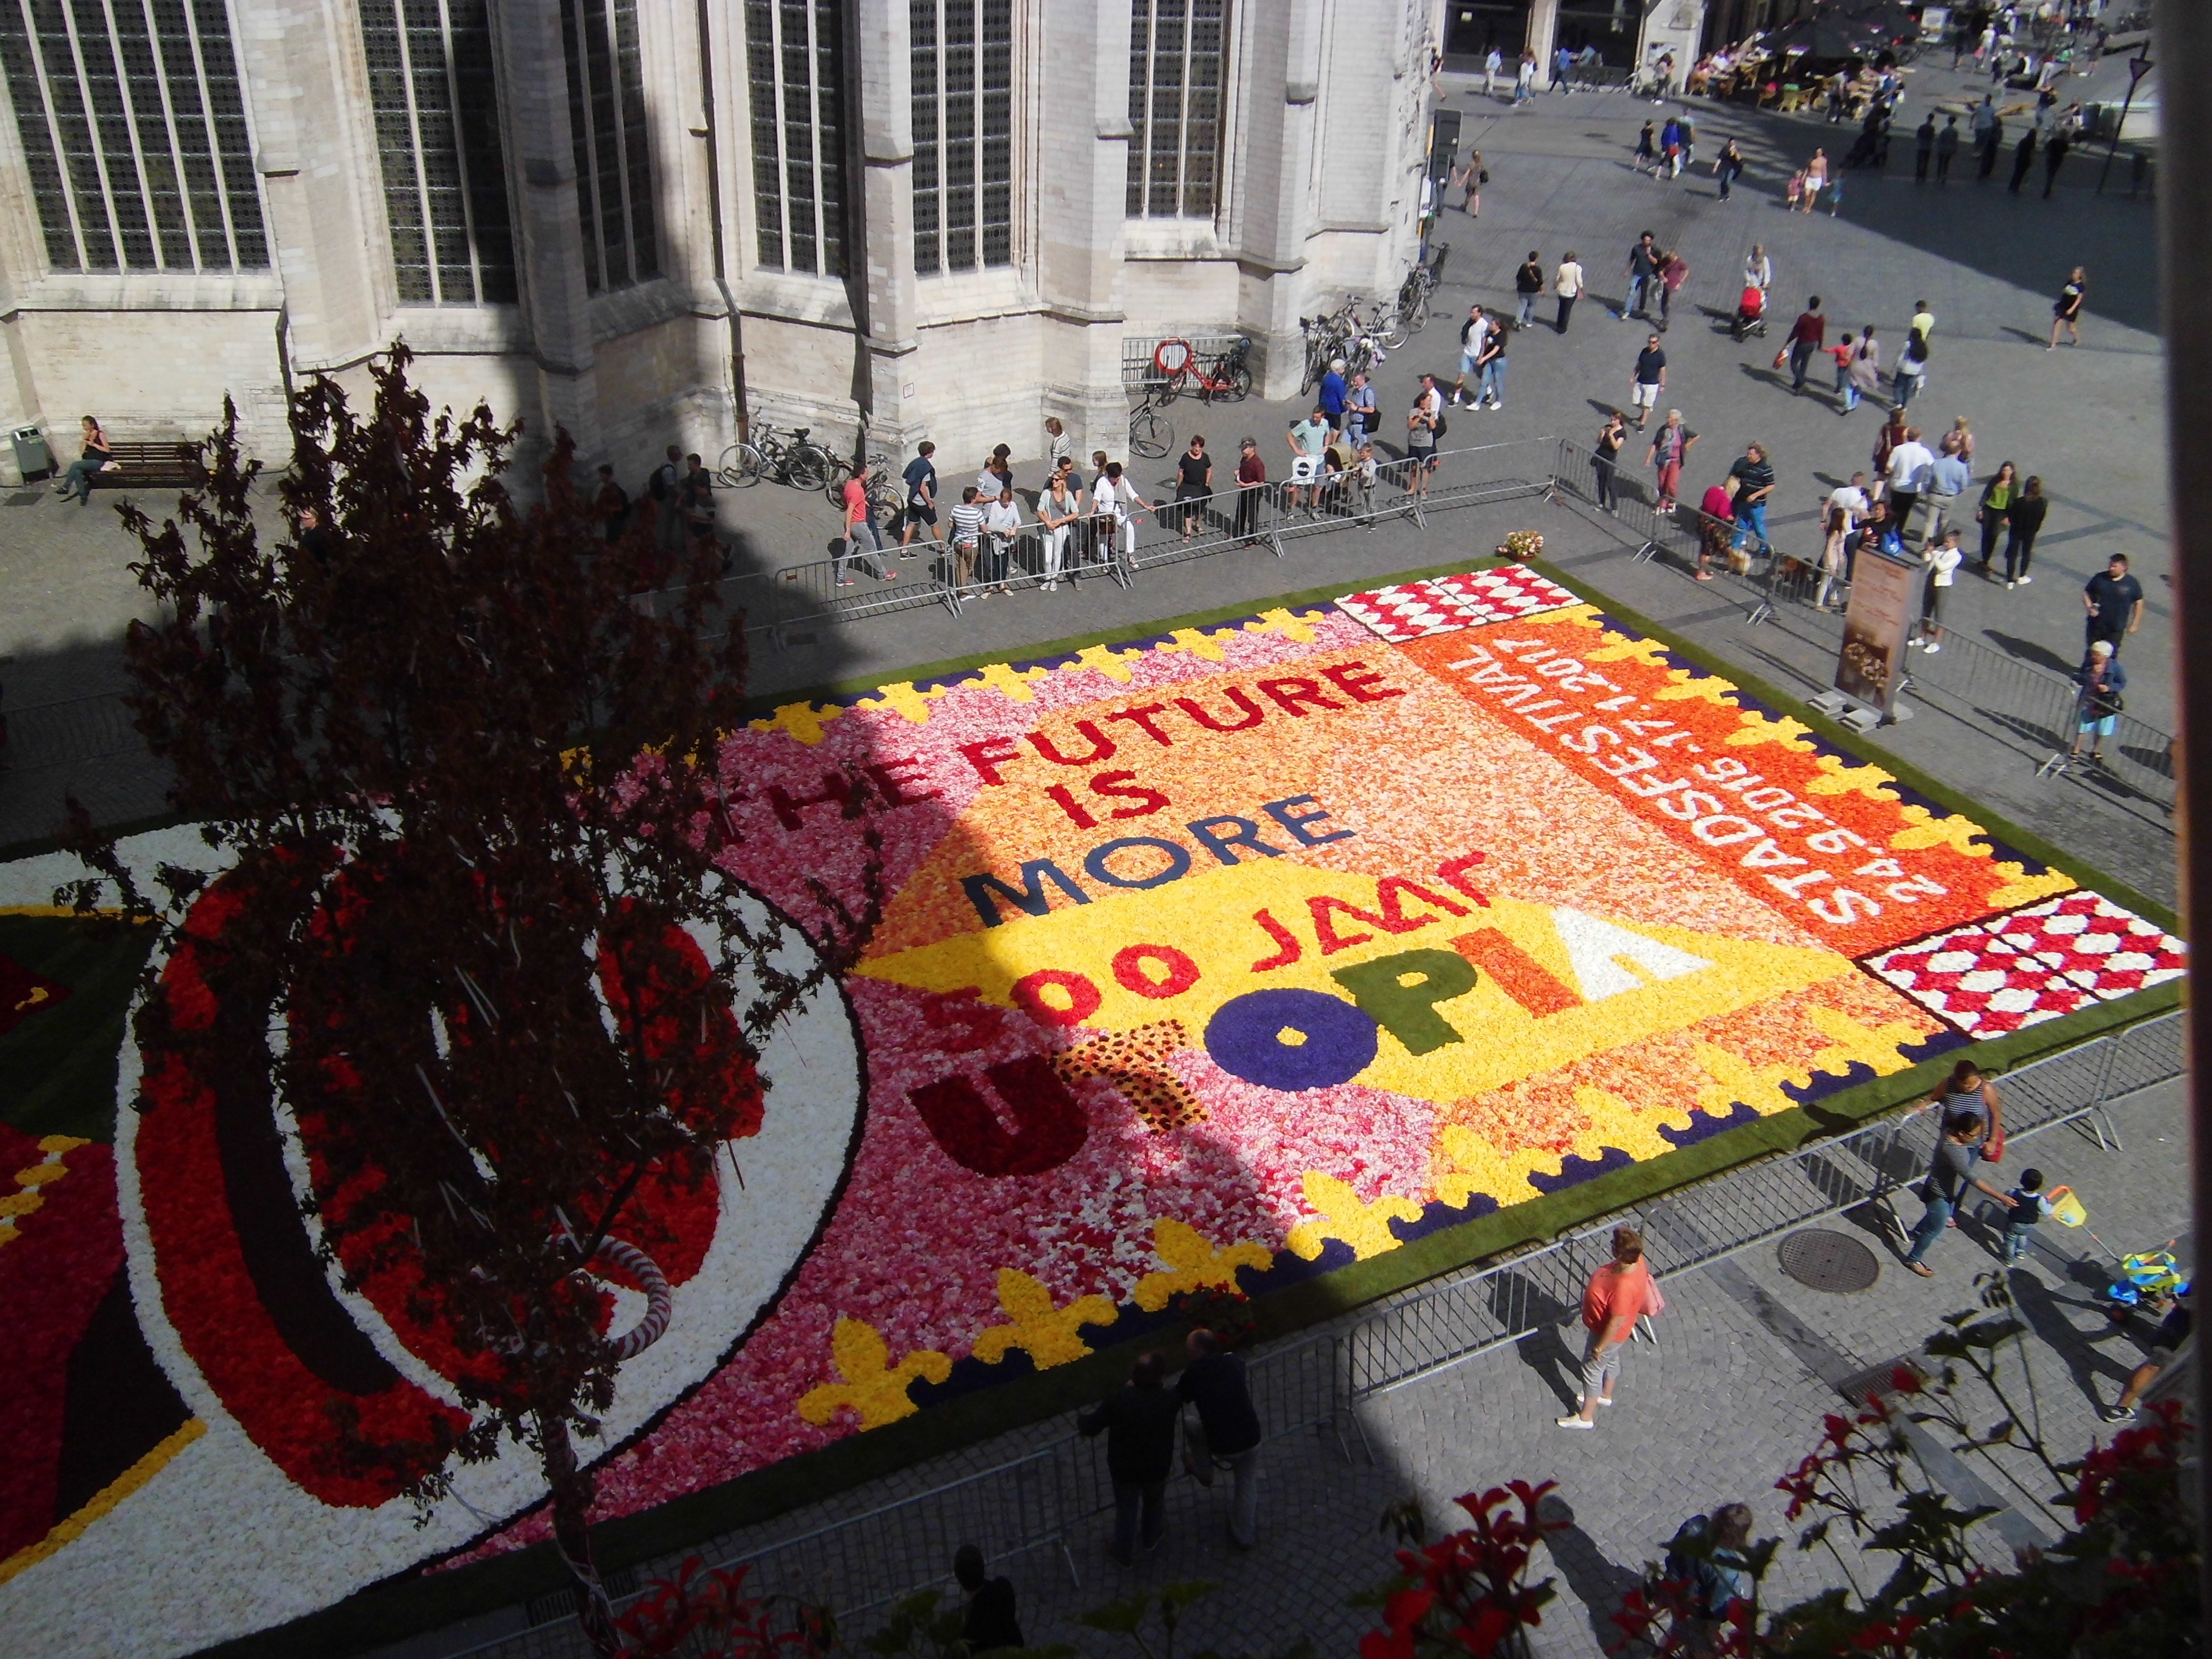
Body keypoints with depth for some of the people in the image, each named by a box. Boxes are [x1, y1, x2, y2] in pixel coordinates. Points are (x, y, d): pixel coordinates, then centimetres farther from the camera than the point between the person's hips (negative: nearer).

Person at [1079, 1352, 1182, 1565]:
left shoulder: (1117, 1399, -23)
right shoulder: (1169, 1400, -20)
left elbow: (1091, 1427, -18)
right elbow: (1182, 1397, 5)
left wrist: (1082, 1420, 3)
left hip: (1124, 1468, -1)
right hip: (1157, 1467, 1)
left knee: (1126, 1509, 22)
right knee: (1155, 1502, 30)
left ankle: (1124, 1554, 38)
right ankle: (1152, 1538, 54)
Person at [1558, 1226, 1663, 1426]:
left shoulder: (1624, 1287, -45)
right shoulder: (1636, 1261, -21)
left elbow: (1616, 1323, -33)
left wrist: (1600, 1347, -18)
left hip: (1609, 1333, -8)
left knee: (1592, 1368, 14)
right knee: (1611, 1360, 31)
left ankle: (1586, 1417, 34)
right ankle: (1605, 1395, 58)